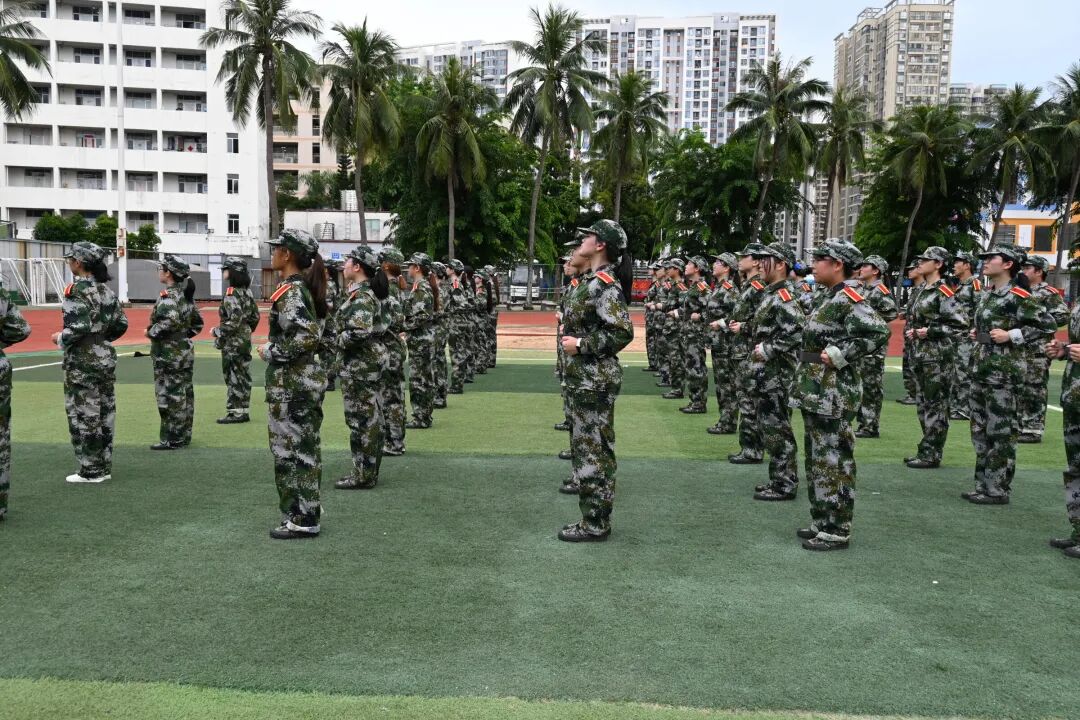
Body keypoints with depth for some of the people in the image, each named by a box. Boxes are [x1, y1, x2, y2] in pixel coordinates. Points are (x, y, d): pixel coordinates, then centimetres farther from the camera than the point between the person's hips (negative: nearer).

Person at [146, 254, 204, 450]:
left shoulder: (168, 295, -15)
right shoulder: (184, 295, 12)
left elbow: (170, 321, -31)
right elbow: (198, 322, 18)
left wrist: (151, 332, -17)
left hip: (169, 355, -9)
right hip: (185, 351, 9)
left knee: (170, 397, -3)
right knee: (185, 394, 12)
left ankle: (171, 439, 2)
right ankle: (184, 436, 20)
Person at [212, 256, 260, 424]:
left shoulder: (231, 294, -18)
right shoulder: (246, 291, 8)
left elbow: (234, 321, -24)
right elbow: (255, 315, 13)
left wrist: (216, 332, -12)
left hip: (232, 342, -9)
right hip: (245, 339, 9)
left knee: (233, 377, -1)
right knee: (243, 376, 12)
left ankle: (235, 412, 3)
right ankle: (243, 410, 18)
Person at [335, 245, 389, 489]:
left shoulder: (360, 295, -17)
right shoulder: (377, 291, 12)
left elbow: (359, 331, -29)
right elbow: (395, 320, 18)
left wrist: (338, 341, -14)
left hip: (360, 363, -10)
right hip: (377, 357, 10)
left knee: (361, 419, -3)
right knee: (373, 417, 14)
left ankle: (363, 475, 3)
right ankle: (371, 470, 23)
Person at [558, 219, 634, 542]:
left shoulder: (604, 284, -18)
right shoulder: (590, 281, 13)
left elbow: (623, 333, -25)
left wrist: (581, 344, -20)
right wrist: (570, 328, 9)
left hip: (595, 380, -11)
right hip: (584, 378, 11)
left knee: (593, 449, -3)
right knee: (590, 446, 16)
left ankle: (595, 523, 6)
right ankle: (595, 516, 26)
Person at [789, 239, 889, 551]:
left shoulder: (848, 298, -15)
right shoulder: (828, 296, 14)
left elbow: (879, 332, -25)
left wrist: (838, 355, -21)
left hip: (832, 393, -10)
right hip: (814, 390, 10)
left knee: (833, 460, -3)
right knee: (816, 457, 16)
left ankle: (837, 530, 6)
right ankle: (822, 522, 26)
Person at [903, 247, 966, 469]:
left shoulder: (943, 292, -12)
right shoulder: (924, 290, 14)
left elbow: (960, 325, -15)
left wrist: (930, 332, -18)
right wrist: (914, 332, 8)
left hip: (938, 355, -9)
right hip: (921, 354, 9)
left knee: (935, 404, -3)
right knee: (923, 403, 13)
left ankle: (932, 454, 3)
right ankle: (926, 451, 21)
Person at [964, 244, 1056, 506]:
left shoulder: (1016, 296, -13)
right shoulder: (986, 293, 12)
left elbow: (1048, 324, -15)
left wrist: (1012, 336, -18)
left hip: (1004, 369, -9)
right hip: (982, 365, 9)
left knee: (1002, 431, -2)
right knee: (980, 428, 12)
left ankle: (998, 490, 6)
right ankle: (984, 484, 21)